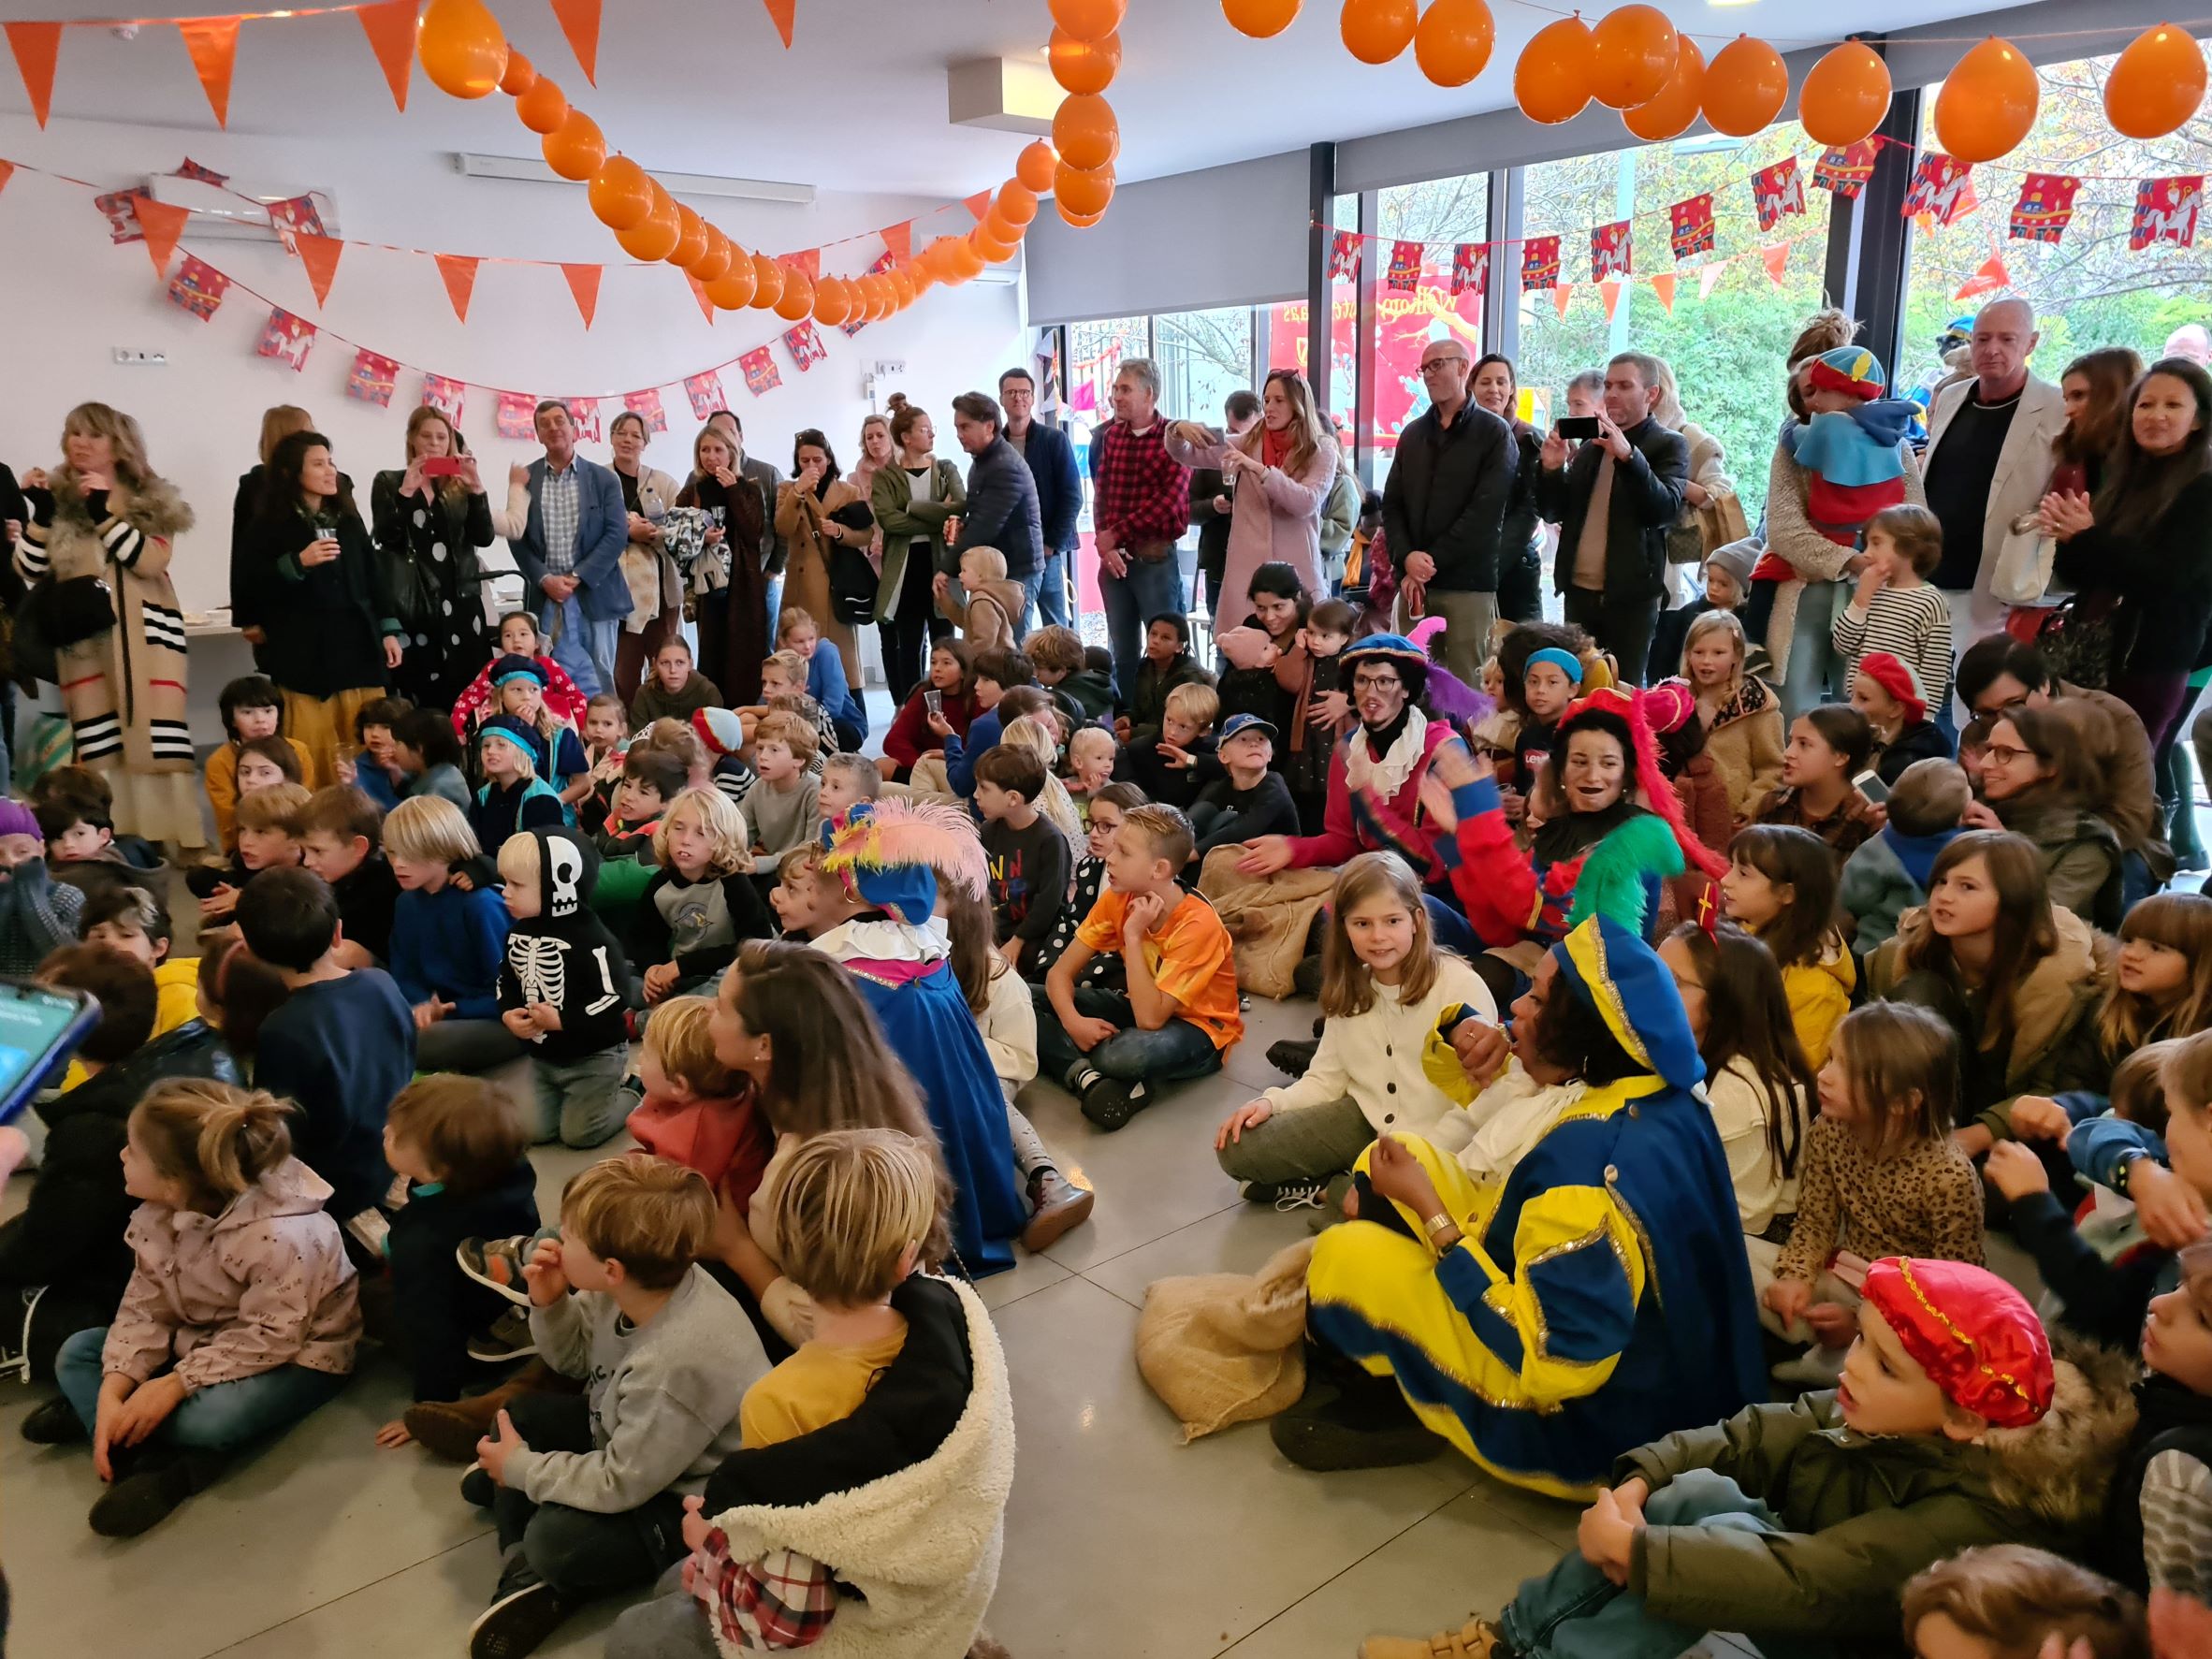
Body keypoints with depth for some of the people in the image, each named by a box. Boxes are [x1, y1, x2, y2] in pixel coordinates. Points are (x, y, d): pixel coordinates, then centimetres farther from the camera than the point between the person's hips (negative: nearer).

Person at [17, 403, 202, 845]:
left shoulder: (152, 499, 9)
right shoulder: (56, 499, 14)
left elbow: (152, 560, -7)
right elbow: (29, 572, 6)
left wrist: (103, 514, -14)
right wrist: (41, 513, -5)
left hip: (146, 636, -1)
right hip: (87, 639, 1)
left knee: (157, 741, -7)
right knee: (100, 751, -4)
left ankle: (177, 843, -5)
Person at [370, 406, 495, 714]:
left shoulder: (460, 486, 12)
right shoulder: (389, 482, 7)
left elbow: (484, 538, 0)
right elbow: (385, 538, -6)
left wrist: (477, 489, -12)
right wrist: (407, 491, -16)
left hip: (459, 602, 2)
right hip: (410, 605, -2)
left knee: (463, 694, -1)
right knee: (415, 695, -5)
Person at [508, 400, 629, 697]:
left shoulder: (603, 478, 4)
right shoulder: (525, 479, 7)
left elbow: (617, 534, -3)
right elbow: (517, 537, 4)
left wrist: (577, 577, -11)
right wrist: (544, 579, -10)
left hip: (595, 592, 0)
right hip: (546, 594, 1)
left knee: (600, 678, 3)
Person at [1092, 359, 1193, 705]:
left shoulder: (1173, 439, -7)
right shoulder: (1110, 436, 10)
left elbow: (1170, 503, -15)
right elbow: (1100, 496, 8)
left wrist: (1116, 534, -10)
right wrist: (1105, 545, -8)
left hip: (1155, 557, -5)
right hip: (1114, 558, 5)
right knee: (1122, 650, 12)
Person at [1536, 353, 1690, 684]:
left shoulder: (1668, 445, 0)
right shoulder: (1590, 445, 16)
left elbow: (1665, 510, -16)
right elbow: (1555, 512, 15)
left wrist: (1627, 455, -27)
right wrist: (1552, 469, -4)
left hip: (1630, 596, -5)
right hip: (1579, 591, 5)